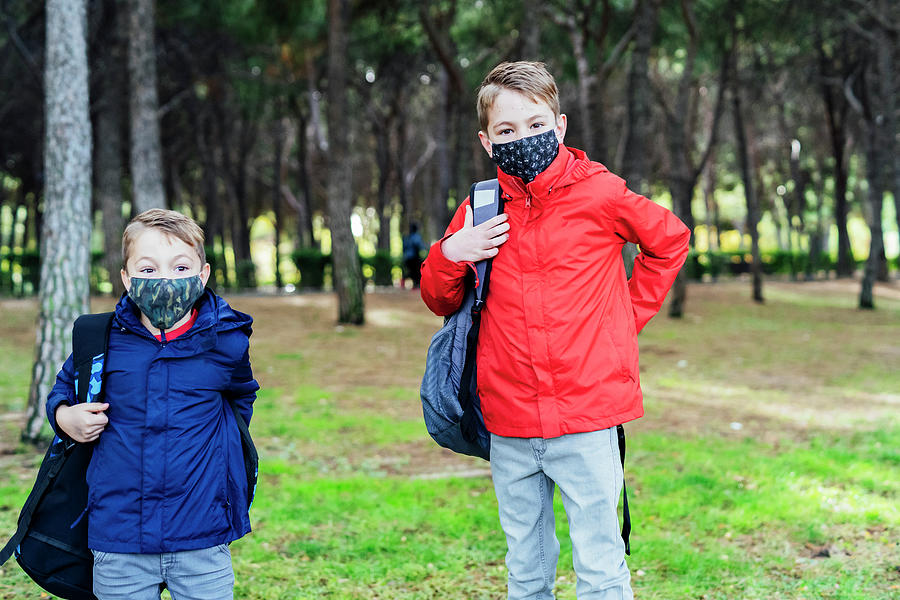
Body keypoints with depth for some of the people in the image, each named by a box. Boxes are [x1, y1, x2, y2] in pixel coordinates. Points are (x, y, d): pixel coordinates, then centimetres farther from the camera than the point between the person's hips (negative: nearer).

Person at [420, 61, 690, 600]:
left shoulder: (598, 194, -4)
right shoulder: (480, 212, 5)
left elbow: (670, 238, 13)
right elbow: (441, 302, 16)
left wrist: (628, 313, 5)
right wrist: (450, 254, -4)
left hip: (587, 415, -3)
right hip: (510, 423, 4)